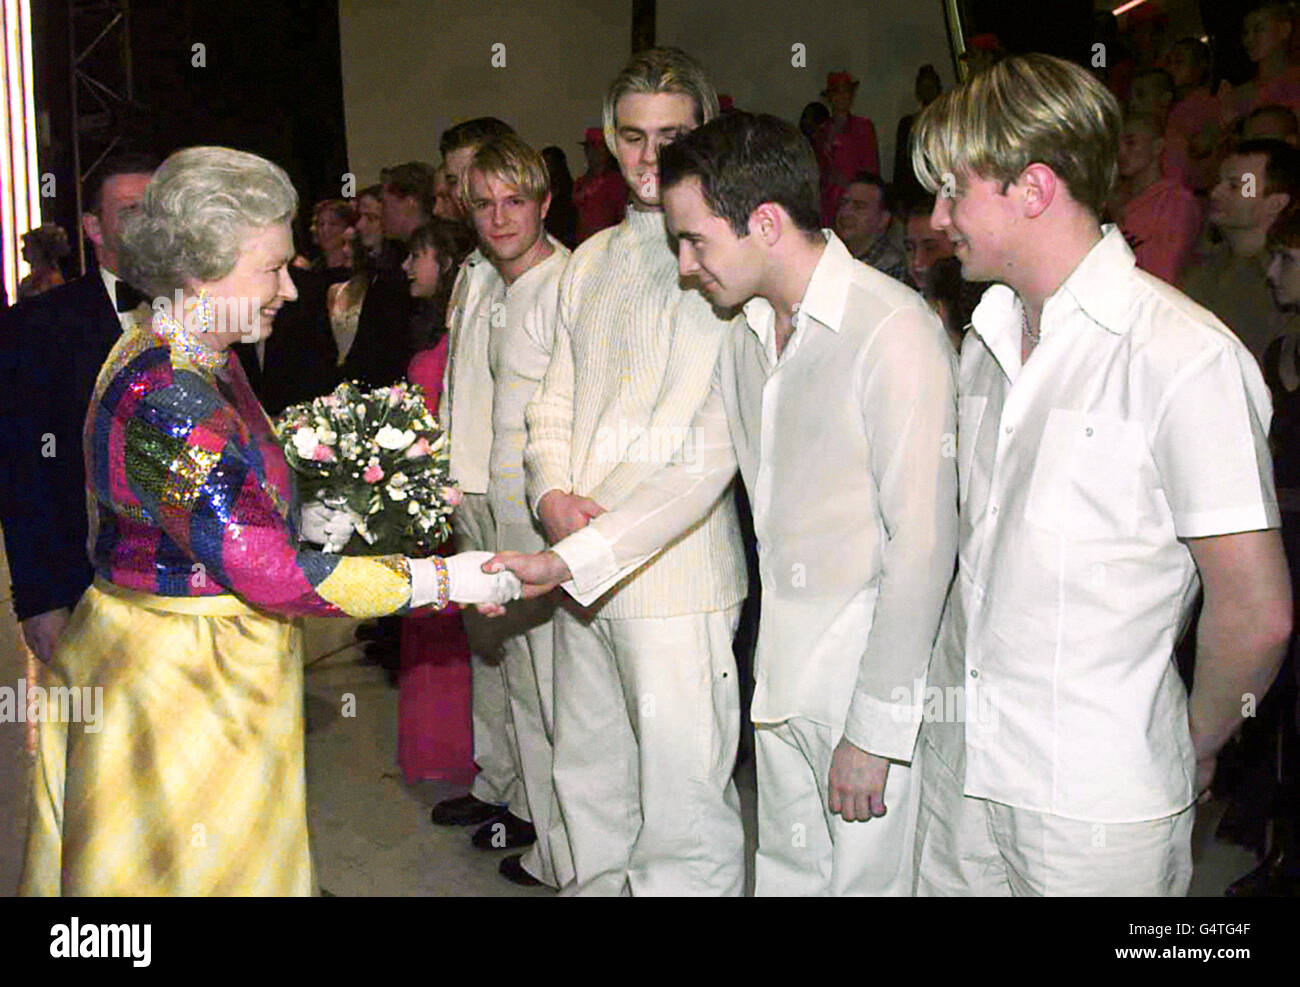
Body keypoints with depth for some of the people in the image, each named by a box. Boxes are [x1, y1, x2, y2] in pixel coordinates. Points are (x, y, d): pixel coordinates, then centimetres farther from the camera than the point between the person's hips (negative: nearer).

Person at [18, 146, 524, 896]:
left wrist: (302, 519, 0)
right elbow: (265, 572, -27)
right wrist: (442, 580, -22)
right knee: (189, 865, 7)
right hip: (177, 685, -9)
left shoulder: (205, 359, 5)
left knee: (240, 851, 20)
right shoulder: (167, 398, -27)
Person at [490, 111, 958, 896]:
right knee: (786, 871, 18)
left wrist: (874, 730, -17)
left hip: (877, 682, -7)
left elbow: (922, 542, -20)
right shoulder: (749, 333, 9)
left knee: (867, 875, 6)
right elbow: (699, 472, 14)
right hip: (785, 675, 7)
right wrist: (566, 560, 6)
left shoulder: (894, 330, -18)